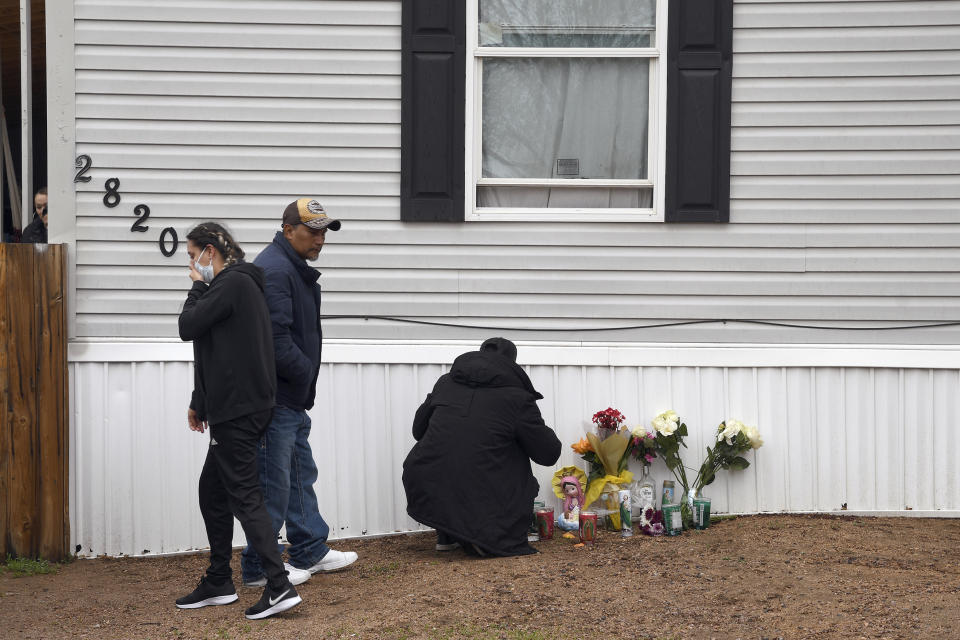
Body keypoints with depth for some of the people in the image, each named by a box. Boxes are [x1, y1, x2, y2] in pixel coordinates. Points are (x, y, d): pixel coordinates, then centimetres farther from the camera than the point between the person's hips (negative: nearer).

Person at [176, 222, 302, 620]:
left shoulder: (233, 283, -12)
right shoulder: (237, 283, 19)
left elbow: (188, 326, -16)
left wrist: (198, 286, 0)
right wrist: (200, 401, 24)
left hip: (238, 411, -10)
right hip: (233, 408, 10)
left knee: (244, 496, -10)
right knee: (212, 491, 17)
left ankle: (279, 586, -13)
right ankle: (218, 583, 25)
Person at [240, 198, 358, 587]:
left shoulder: (296, 269, 17)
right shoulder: (275, 271, -19)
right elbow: (276, 340, -25)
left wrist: (305, 384, 12)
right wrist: (306, 373, -11)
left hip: (292, 398, 11)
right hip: (275, 398, -11)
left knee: (301, 475, 19)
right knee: (273, 483, -4)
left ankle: (311, 552, 30)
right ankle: (258, 568, 5)